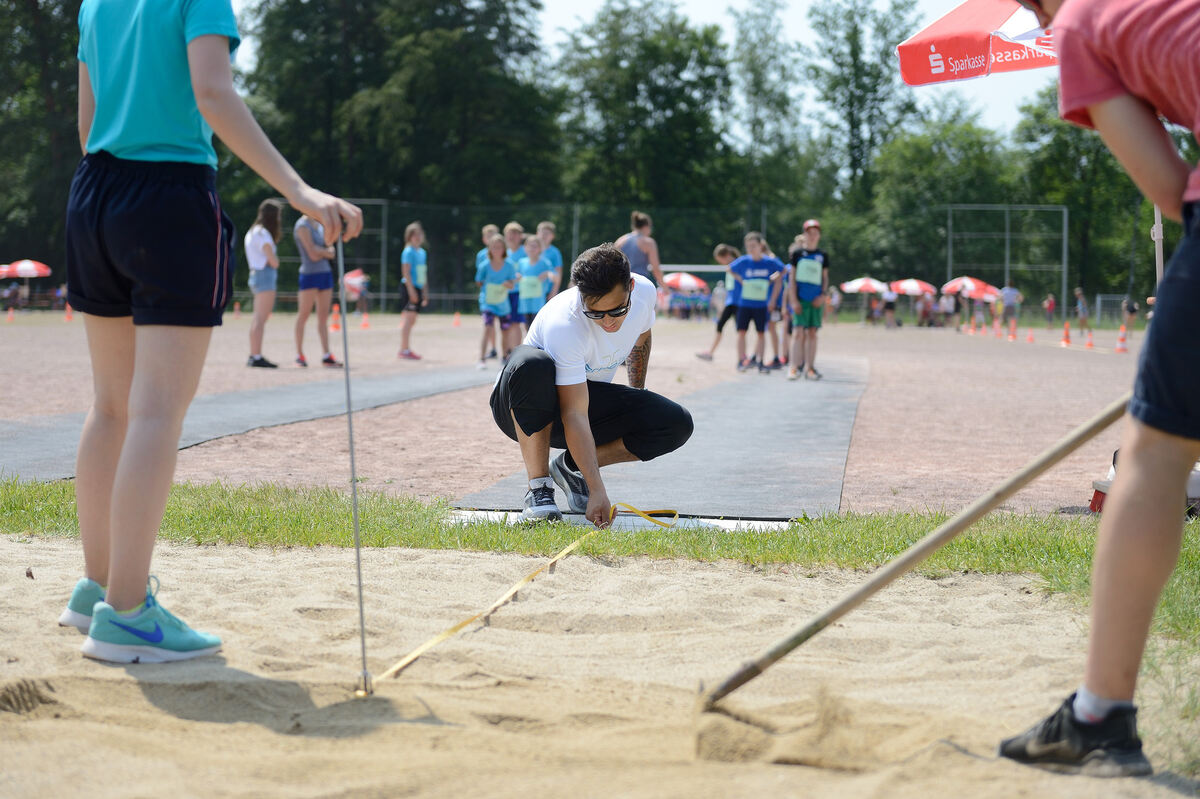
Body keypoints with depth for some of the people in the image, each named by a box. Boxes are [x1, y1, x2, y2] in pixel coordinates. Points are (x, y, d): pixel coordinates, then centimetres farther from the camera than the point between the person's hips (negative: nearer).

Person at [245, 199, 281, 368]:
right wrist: (275, 262, 4)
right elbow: (273, 262, -15)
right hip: (265, 275, -10)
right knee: (261, 319, -12)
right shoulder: (263, 234, -12)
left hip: (255, 274, 10)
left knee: (258, 319, 14)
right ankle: (257, 357, -16)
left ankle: (254, 356, 17)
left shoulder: (252, 232, 18)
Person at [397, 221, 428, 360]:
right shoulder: (408, 251, -8)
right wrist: (411, 290, -20)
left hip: (418, 289, 8)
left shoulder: (422, 252, 17)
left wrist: (424, 293, 21)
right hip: (410, 288, -8)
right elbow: (406, 272, -14)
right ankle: (404, 350, -11)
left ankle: (407, 349, 14)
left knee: (411, 320, 10)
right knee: (408, 318, -11)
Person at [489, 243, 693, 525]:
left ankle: (570, 466, -1)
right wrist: (597, 491, -44)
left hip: (588, 393, 6)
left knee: (677, 424, -16)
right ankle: (538, 488, -27)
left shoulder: (644, 292, -16)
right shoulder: (563, 324, -35)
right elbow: (575, 415, -38)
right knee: (533, 364, -42)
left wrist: (637, 397, 18)